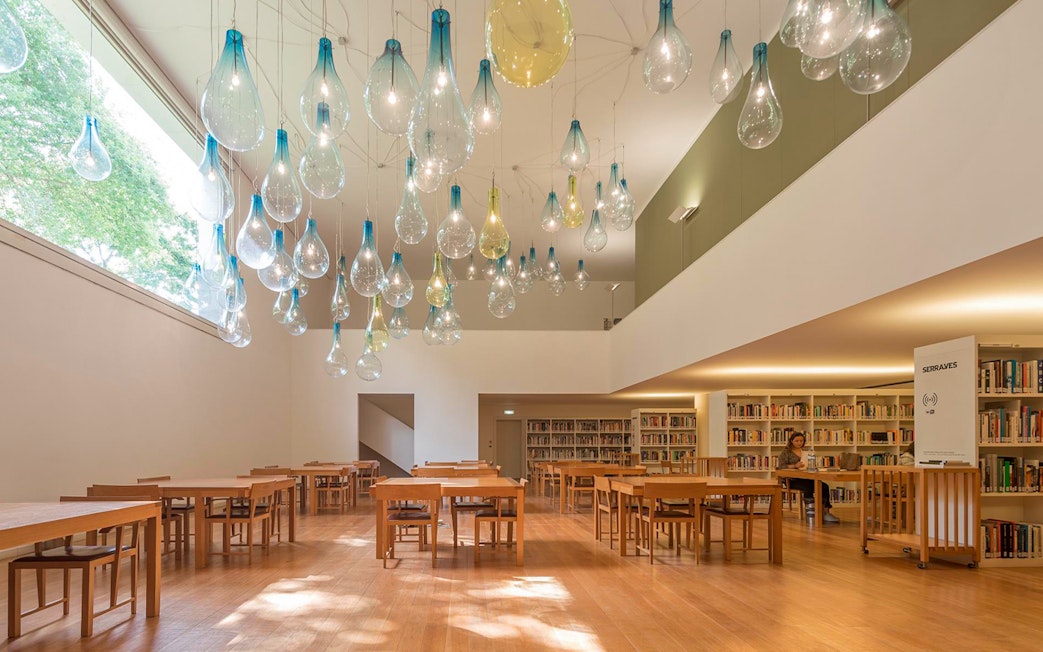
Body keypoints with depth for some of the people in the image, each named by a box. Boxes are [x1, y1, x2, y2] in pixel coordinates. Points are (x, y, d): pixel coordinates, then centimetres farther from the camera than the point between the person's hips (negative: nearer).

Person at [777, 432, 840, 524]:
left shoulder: (805, 452, 23)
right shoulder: (786, 452, 4)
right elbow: (781, 466, -8)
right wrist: (795, 466, -22)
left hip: (806, 478, 6)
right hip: (793, 479, -6)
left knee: (824, 486, -21)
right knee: (809, 487, -36)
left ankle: (825, 512, -22)